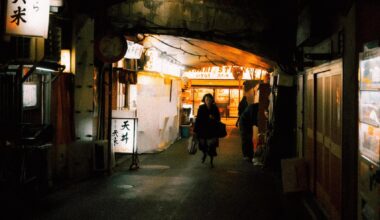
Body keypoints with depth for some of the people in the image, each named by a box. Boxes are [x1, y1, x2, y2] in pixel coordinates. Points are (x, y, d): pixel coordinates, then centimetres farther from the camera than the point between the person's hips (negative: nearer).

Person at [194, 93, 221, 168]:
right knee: (202, 145, 11)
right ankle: (204, 154, 44)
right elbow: (198, 119, -6)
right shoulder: (201, 108, -6)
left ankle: (211, 161, 13)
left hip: (212, 130, 0)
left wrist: (214, 118, -18)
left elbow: (218, 118, 6)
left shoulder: (215, 108, -3)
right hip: (202, 130, 0)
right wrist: (195, 130, -7)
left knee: (211, 146, -2)